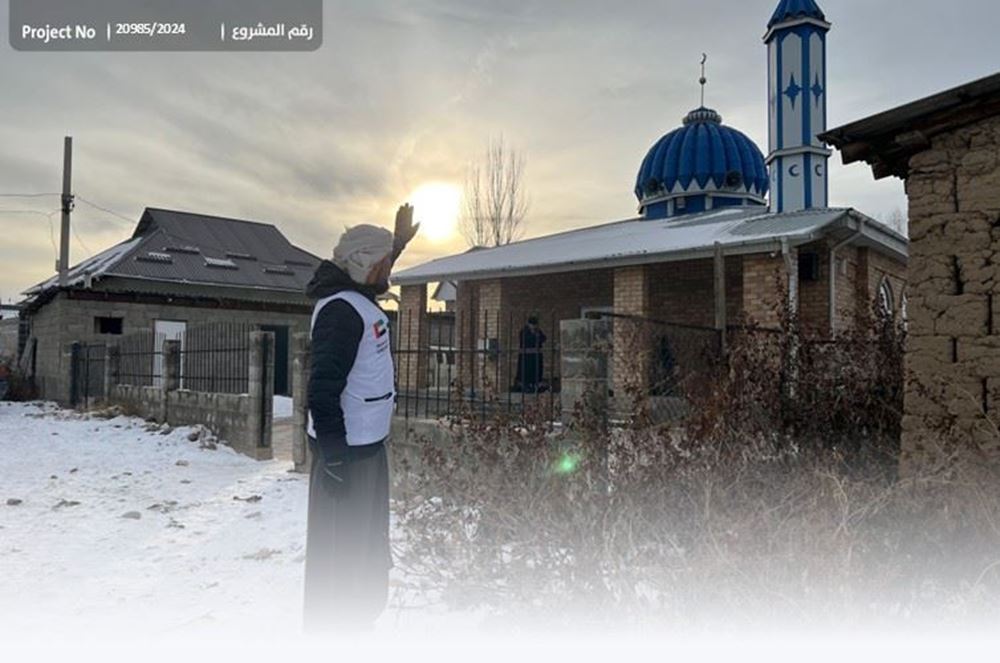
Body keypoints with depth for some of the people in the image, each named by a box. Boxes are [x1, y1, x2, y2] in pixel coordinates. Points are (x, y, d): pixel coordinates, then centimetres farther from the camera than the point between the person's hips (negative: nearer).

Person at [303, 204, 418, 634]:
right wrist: (333, 457, -27)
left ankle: (357, 620, 40)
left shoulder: (360, 298, 9)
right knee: (338, 546, 0)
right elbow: (323, 390, -27)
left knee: (366, 539, 22)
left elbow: (376, 270, 36)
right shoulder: (341, 310, -21)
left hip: (368, 442, 11)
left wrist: (400, 240, 37)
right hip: (347, 447, -11)